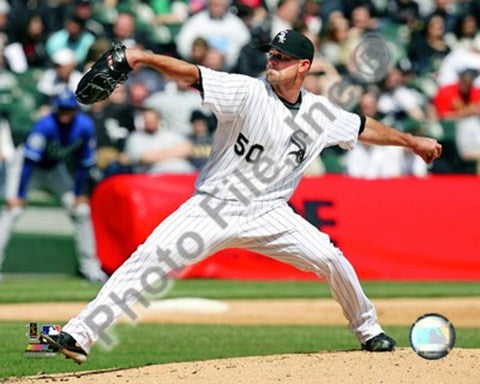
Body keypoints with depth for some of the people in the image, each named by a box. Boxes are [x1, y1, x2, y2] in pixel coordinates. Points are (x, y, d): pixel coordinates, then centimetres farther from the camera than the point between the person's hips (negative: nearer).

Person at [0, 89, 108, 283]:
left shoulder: (85, 127, -21)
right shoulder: (45, 126, -35)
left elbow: (83, 163, -8)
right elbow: (29, 161, -35)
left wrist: (79, 193, -7)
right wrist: (17, 195, -37)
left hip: (54, 169, 5)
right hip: (28, 166, -5)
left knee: (81, 209, 0)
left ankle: (89, 265, 10)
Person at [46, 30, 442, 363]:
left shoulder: (321, 113, 2)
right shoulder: (248, 92, -12)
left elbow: (364, 127, 19)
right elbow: (193, 74, -24)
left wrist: (412, 141, 28)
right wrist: (145, 57, -38)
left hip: (268, 213, 4)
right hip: (214, 208, -4)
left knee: (331, 259, -7)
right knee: (150, 257, -21)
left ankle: (368, 329, 21)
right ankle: (81, 333, -22)